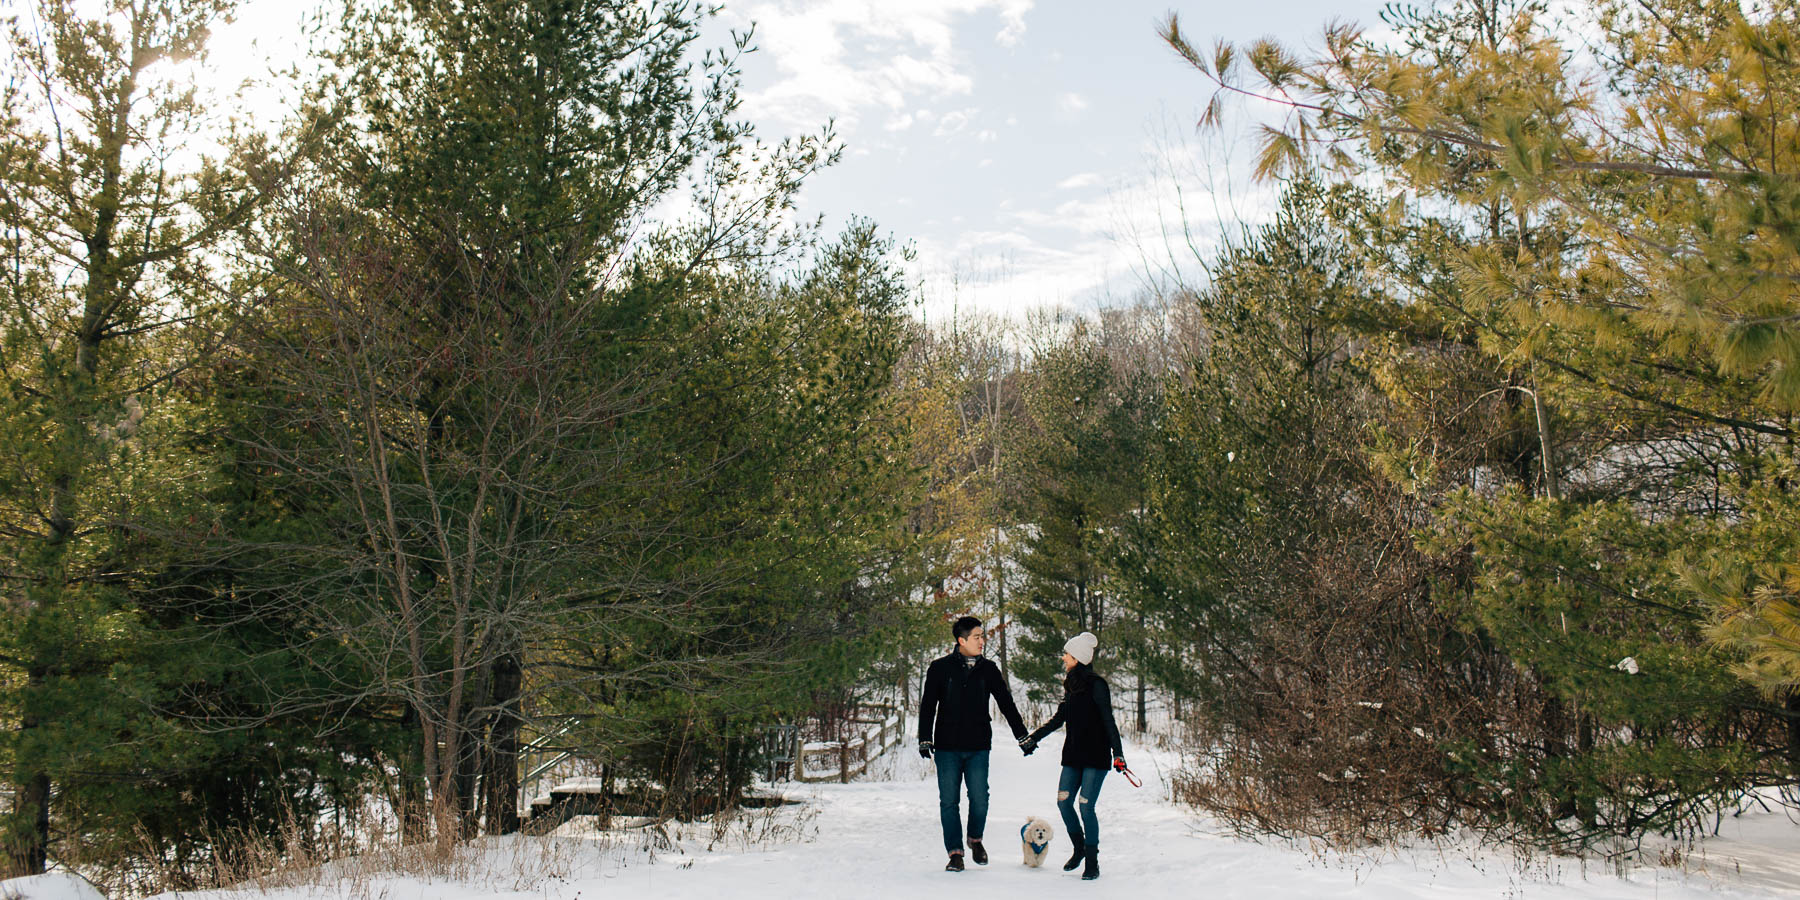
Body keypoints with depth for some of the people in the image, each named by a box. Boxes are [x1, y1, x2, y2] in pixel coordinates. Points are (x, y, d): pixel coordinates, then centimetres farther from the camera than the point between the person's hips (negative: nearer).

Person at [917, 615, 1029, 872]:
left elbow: (1006, 703, 12)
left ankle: (975, 839, 25)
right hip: (947, 747, -1)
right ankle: (955, 852, 11)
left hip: (978, 747, 1)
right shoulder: (940, 668, 0)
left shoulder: (988, 669, 6)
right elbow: (928, 705, 0)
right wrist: (925, 739, -8)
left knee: (979, 800, -2)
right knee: (949, 802, 1)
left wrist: (1022, 735, 11)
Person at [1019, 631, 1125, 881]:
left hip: (1096, 754, -7)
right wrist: (1033, 738, 23)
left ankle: (1092, 861, 4)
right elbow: (1059, 718, 21)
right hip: (1073, 754, 7)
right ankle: (1079, 848, 23)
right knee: (1063, 801, 3)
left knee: (1086, 806, -9)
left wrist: (1118, 752, -19)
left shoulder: (1096, 685, -11)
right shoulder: (1071, 684, 12)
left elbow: (1108, 720, -14)